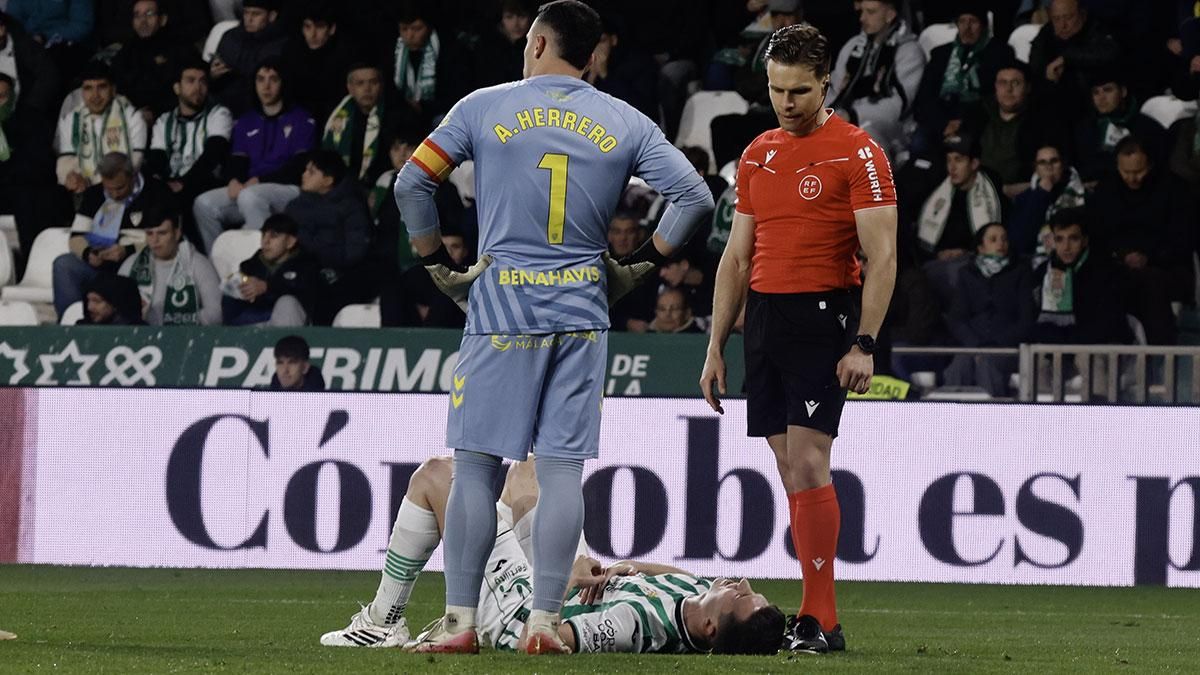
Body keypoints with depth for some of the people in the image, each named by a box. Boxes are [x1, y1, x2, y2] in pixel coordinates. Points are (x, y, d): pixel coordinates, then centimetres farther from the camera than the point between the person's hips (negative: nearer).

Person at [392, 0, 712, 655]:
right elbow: (694, 197, 1)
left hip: (499, 304, -2)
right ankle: (543, 621, -1)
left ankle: (459, 620, 1)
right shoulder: (625, 124, 6)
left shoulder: (484, 108, 1)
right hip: (582, 309, 2)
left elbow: (411, 183, -1)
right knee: (561, 469, 3)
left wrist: (439, 267, 8)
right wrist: (640, 265, 9)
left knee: (474, 465, 2)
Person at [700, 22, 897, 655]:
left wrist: (864, 344, -17)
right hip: (763, 318, 6)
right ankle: (818, 612, 8)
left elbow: (882, 258, -9)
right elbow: (737, 258, 19)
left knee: (807, 462, -14)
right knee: (790, 468, 5)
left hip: (822, 318, -6)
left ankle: (819, 620, -12)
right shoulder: (758, 155, 15)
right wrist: (716, 348, 14)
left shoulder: (856, 152, -5)